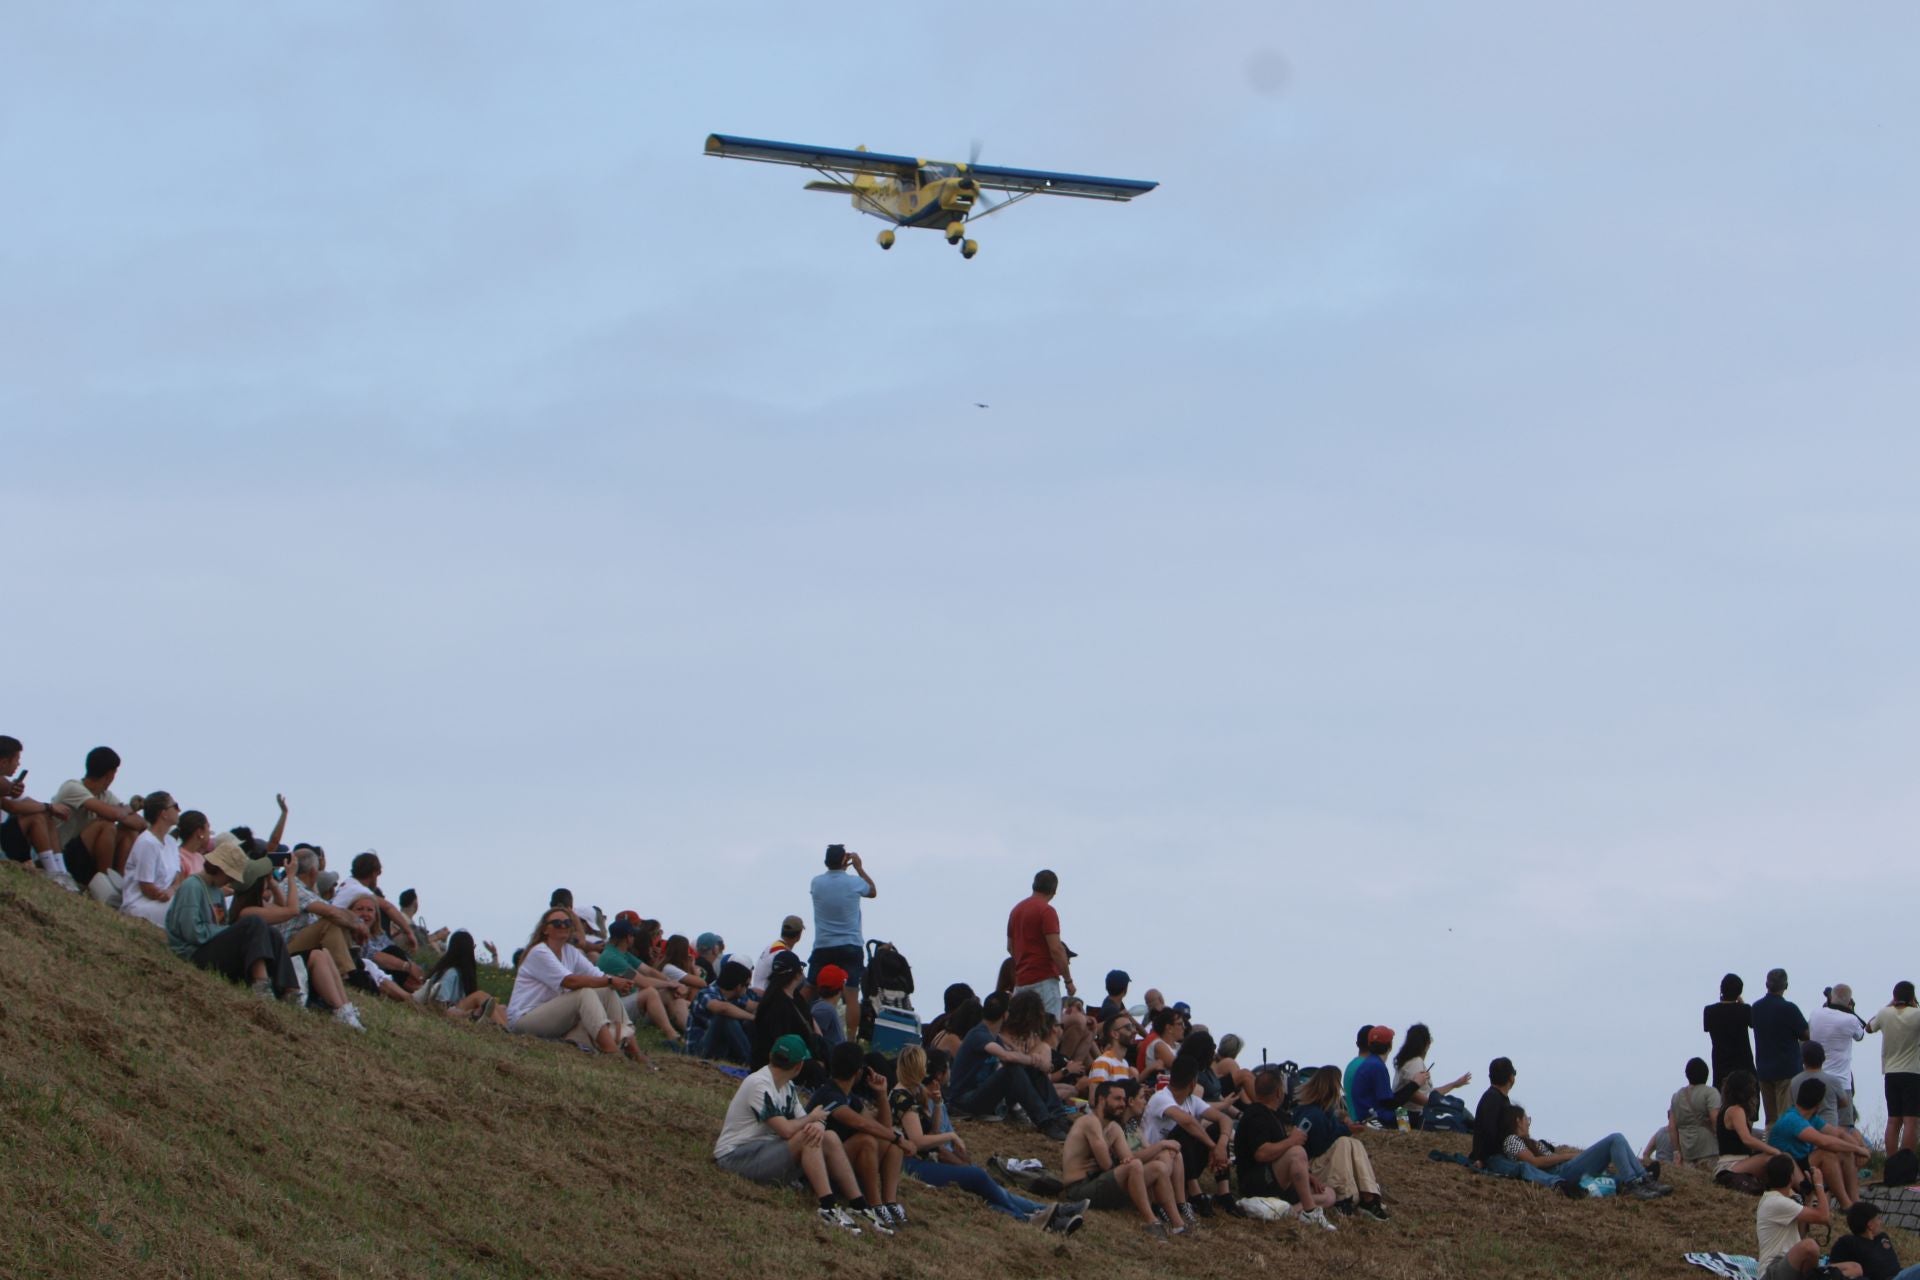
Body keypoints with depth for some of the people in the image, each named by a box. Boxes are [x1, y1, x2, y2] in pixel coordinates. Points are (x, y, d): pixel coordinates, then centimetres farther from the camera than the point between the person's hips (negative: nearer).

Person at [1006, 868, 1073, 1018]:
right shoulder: (1046, 911, -10)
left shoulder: (1016, 909, 15)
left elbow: (1010, 947, 22)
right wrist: (1068, 980, -9)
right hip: (1043, 980, -8)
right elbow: (1055, 949, -16)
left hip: (1021, 981, 8)